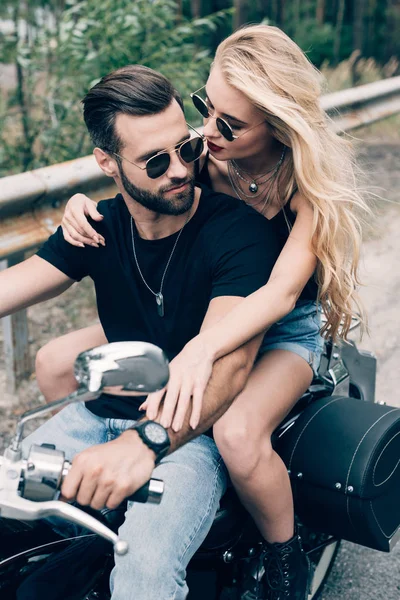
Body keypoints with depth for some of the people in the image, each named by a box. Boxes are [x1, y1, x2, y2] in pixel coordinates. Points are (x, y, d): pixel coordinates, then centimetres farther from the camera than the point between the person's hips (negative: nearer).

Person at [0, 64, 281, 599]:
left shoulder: (239, 230, -15)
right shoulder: (98, 228, 4)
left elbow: (228, 363, -28)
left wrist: (145, 443, -44)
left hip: (192, 431, -5)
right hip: (103, 414, 6)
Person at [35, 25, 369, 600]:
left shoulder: (314, 176, -22)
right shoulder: (206, 154, -10)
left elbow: (282, 291, -33)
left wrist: (202, 349, -50)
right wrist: (84, 206, -25)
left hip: (285, 330, -5)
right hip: (196, 312, 5)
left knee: (238, 434, -36)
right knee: (55, 364, -6)